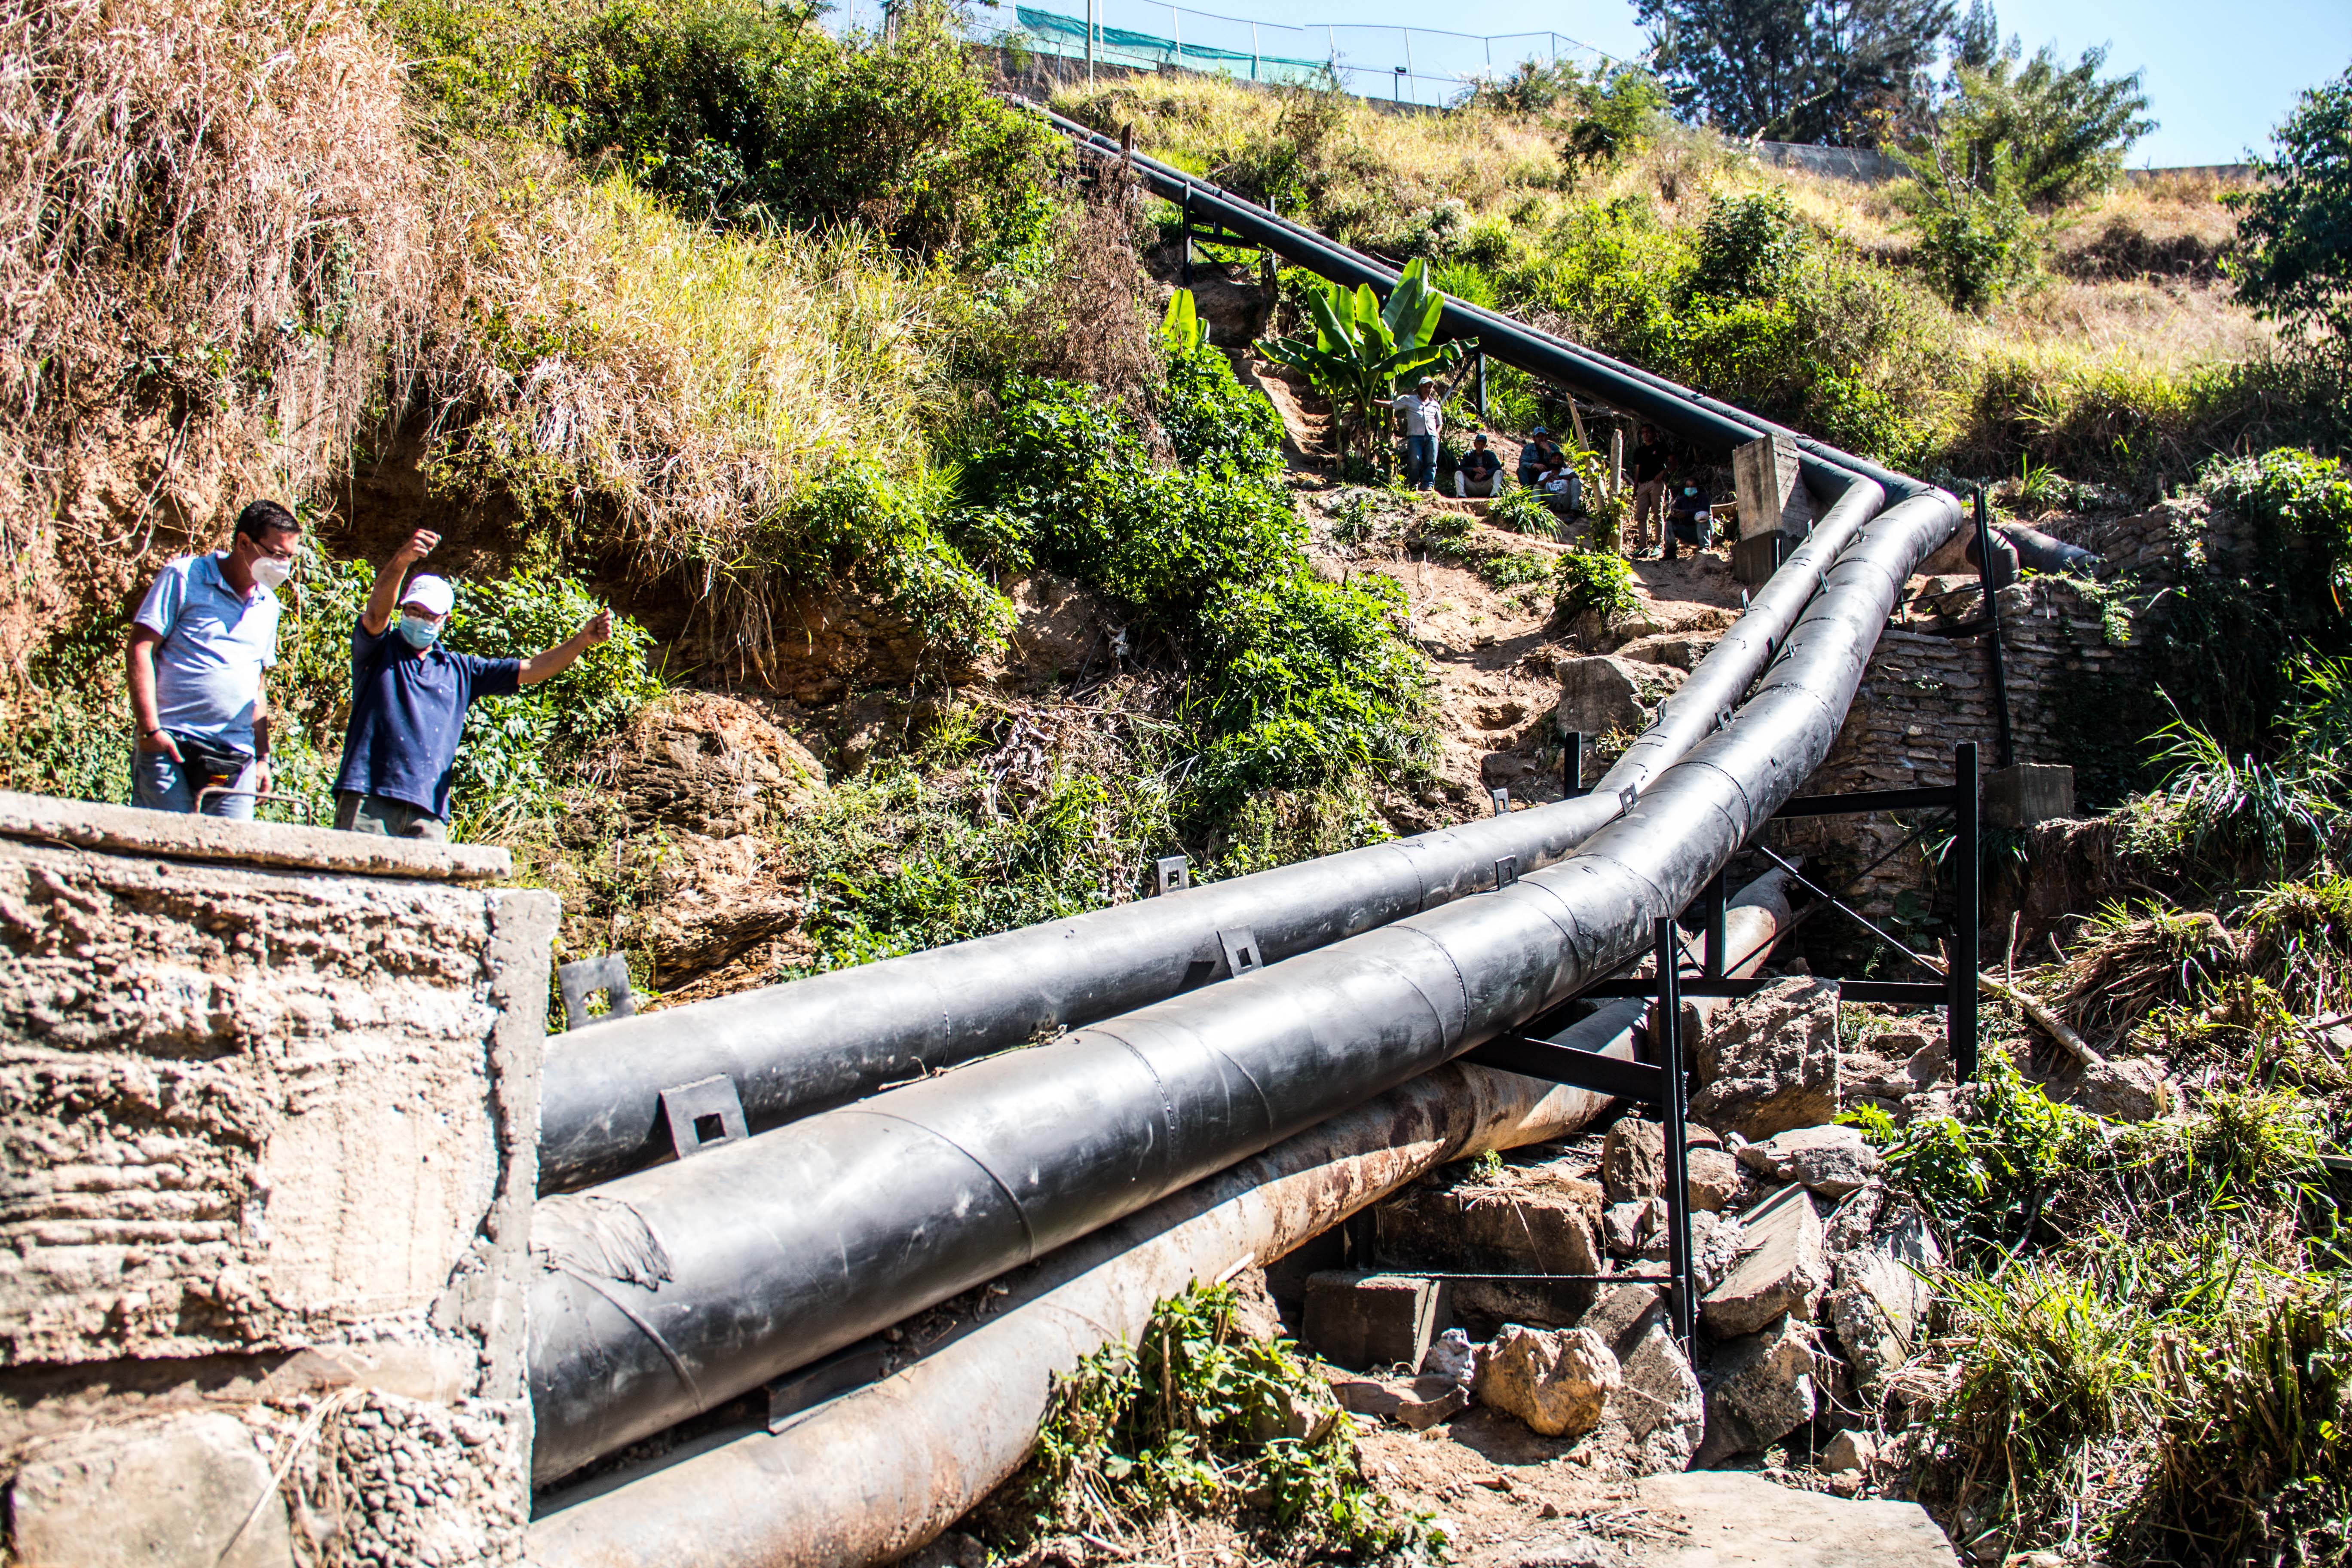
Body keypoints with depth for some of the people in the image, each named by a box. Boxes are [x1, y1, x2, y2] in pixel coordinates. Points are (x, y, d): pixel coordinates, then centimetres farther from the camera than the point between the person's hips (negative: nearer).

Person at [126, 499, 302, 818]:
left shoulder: (268, 606, 18)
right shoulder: (183, 578, 0)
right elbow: (140, 650, -5)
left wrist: (262, 757, 17)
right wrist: (150, 729, -13)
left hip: (236, 761, 5)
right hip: (173, 747, -5)